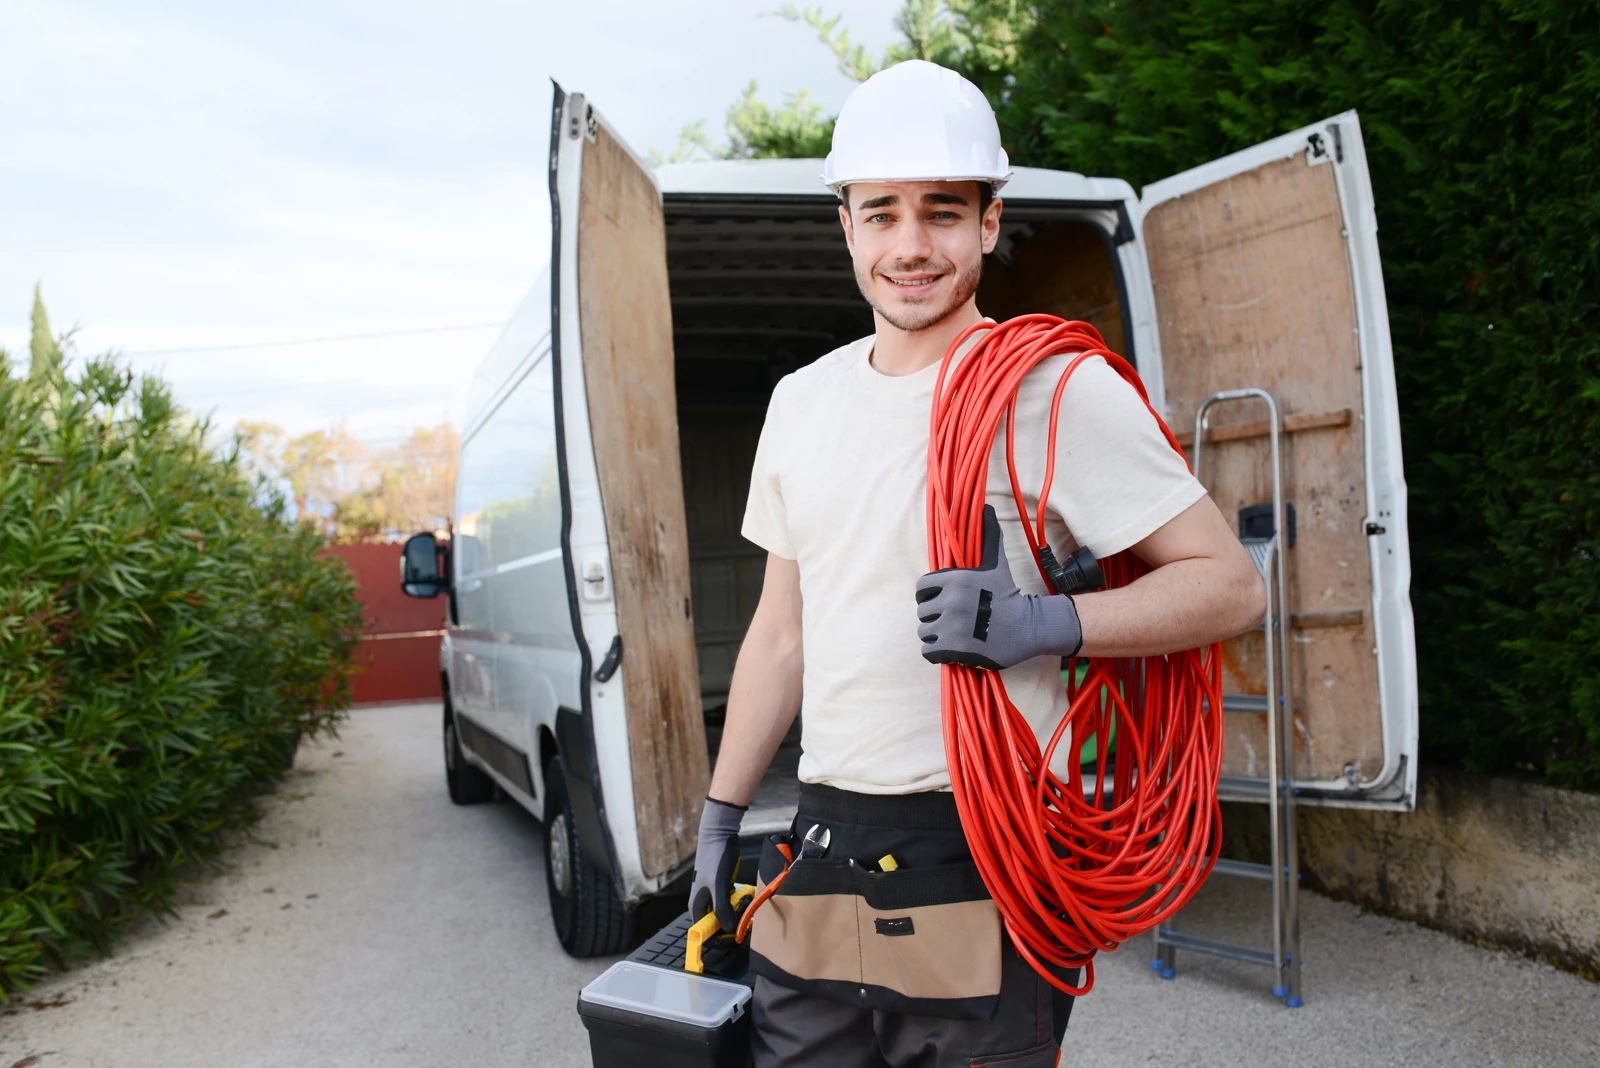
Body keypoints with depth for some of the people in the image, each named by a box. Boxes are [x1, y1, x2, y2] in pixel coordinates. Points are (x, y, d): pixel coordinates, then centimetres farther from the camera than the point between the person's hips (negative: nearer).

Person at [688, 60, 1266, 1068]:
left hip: (983, 865, -5)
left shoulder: (1057, 387, -8)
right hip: (822, 849, 6)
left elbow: (1230, 584, -7)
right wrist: (721, 814, 17)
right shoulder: (801, 399, 11)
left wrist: (1046, 623, -23)